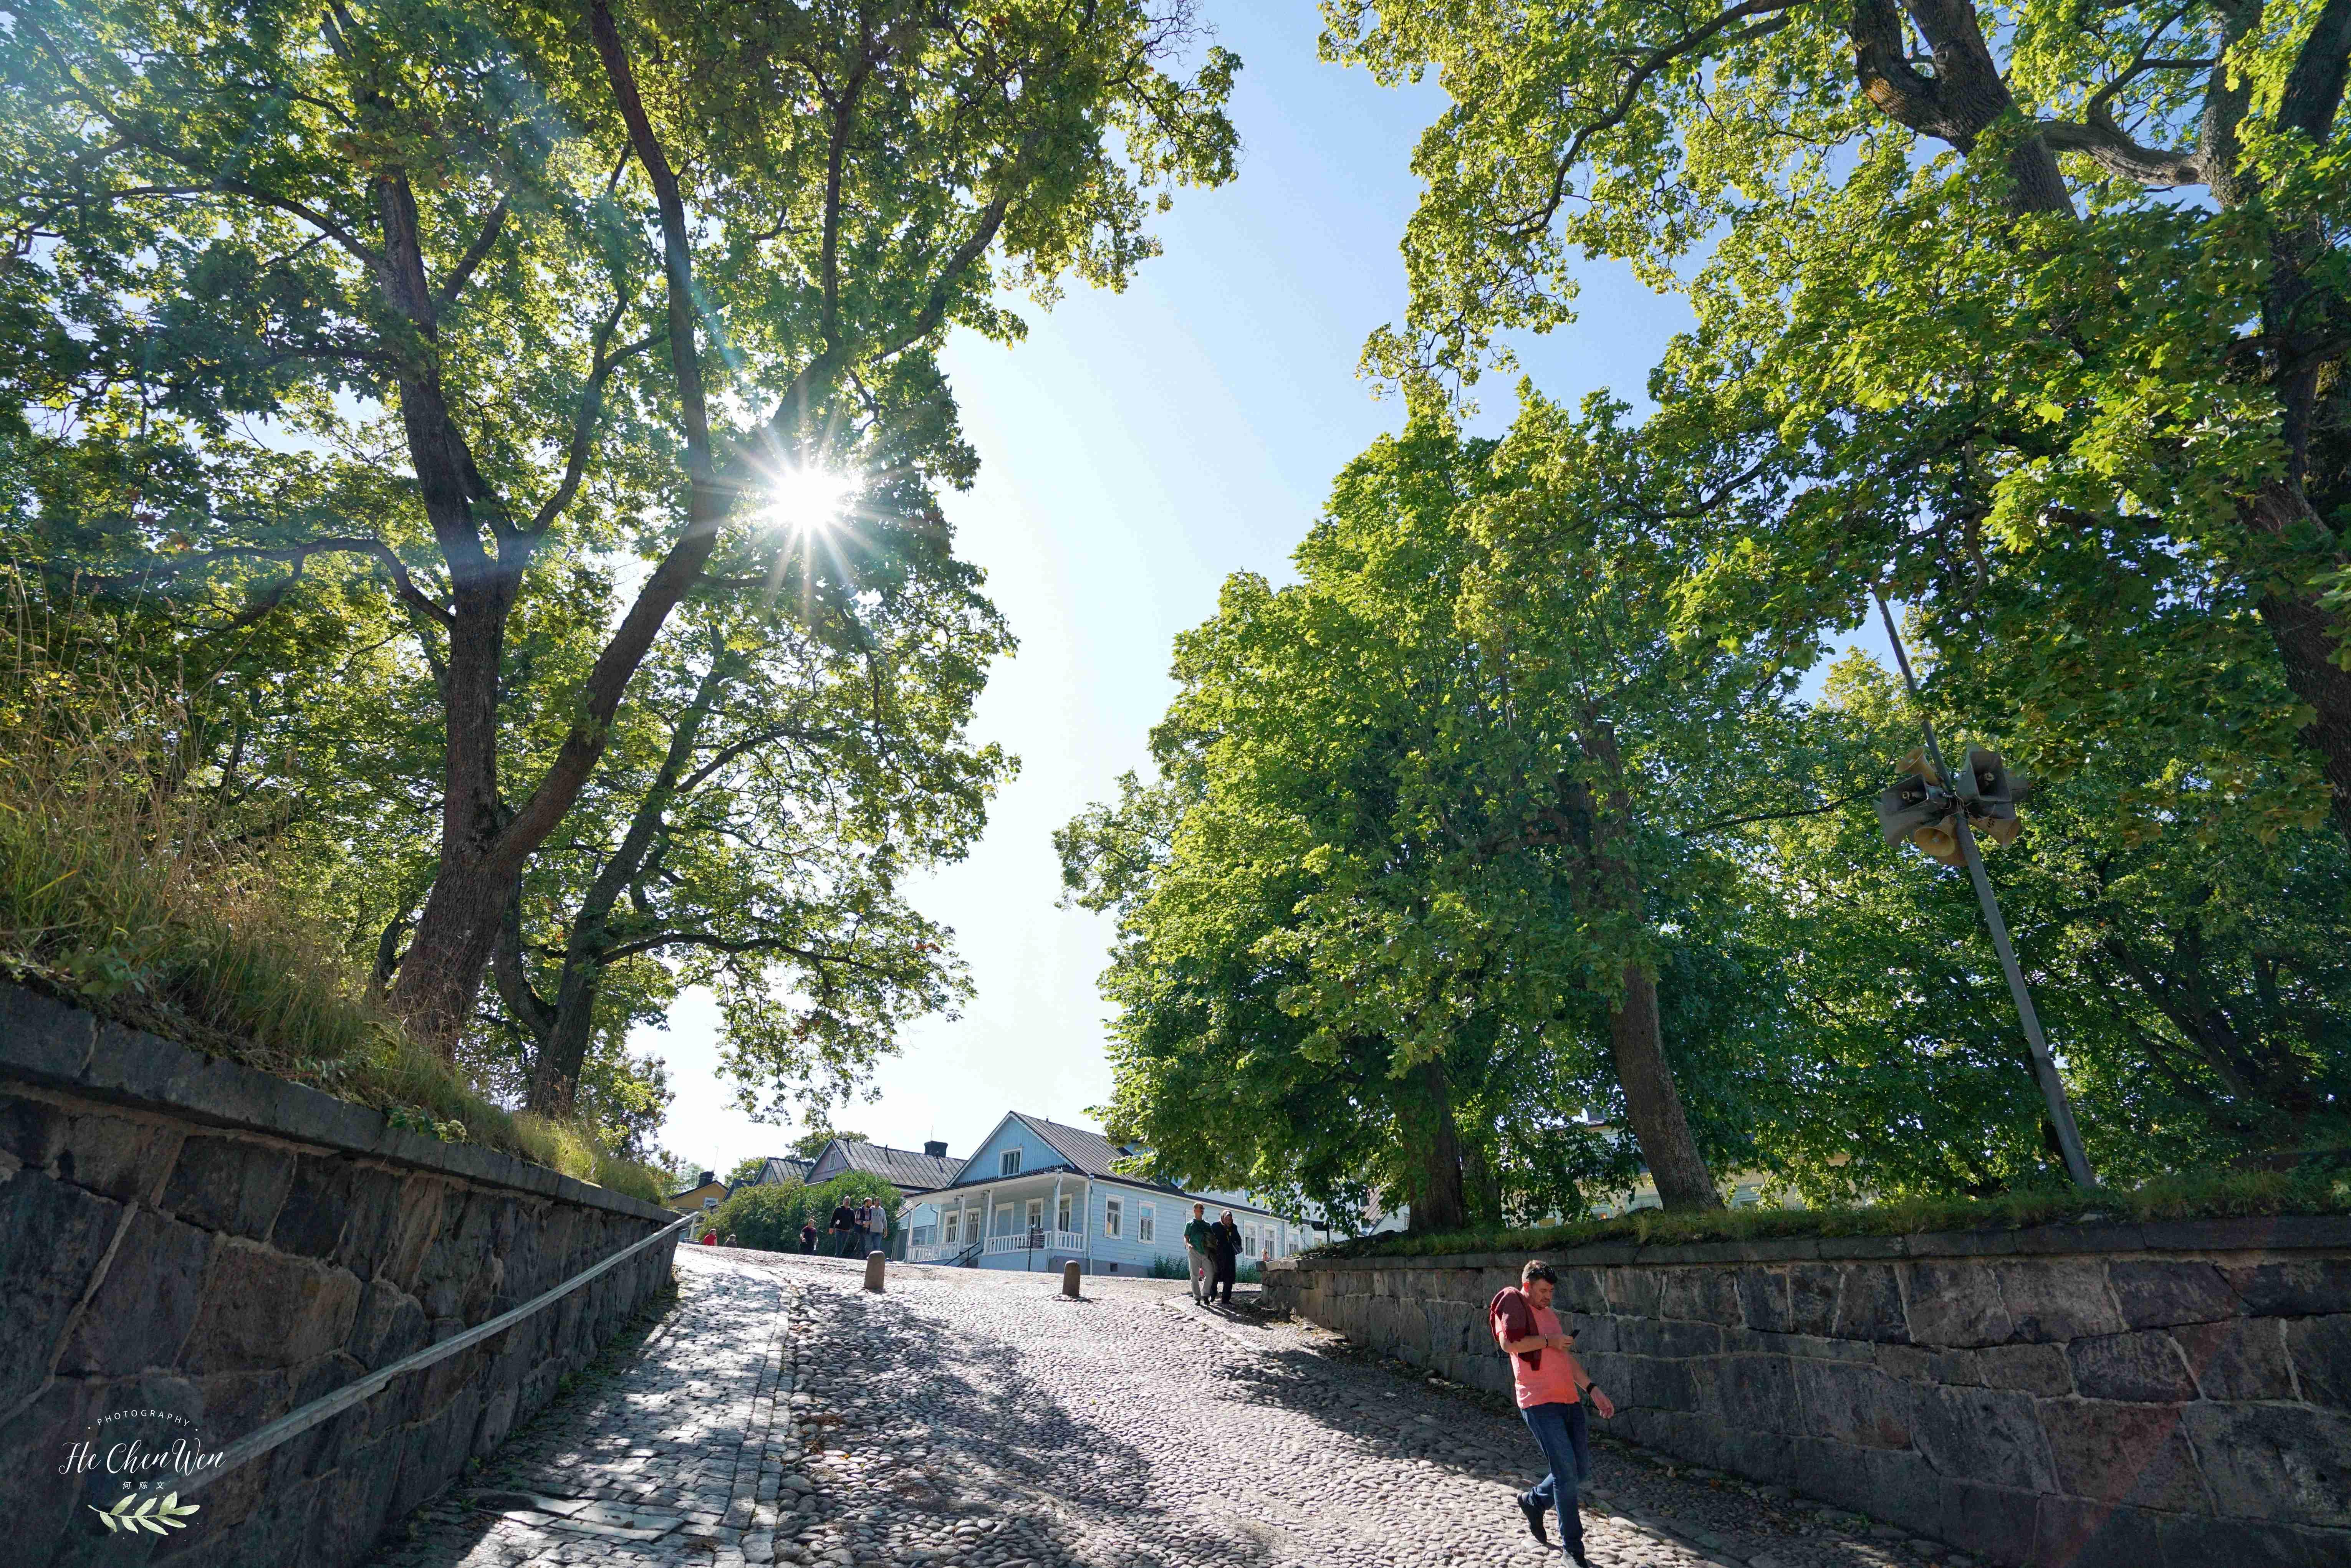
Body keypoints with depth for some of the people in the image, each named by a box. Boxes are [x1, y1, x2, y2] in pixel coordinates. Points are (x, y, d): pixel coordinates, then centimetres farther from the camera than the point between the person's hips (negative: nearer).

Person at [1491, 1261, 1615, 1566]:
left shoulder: (1550, 1315, 20)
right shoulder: (1512, 1302, -5)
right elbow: (1509, 1343, -20)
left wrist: (1593, 1390, 17)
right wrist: (1548, 1342, -12)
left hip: (1570, 1400, 8)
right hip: (1540, 1404, -8)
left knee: (1582, 1472, 11)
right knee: (1566, 1473, -9)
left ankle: (1533, 1501, 33)